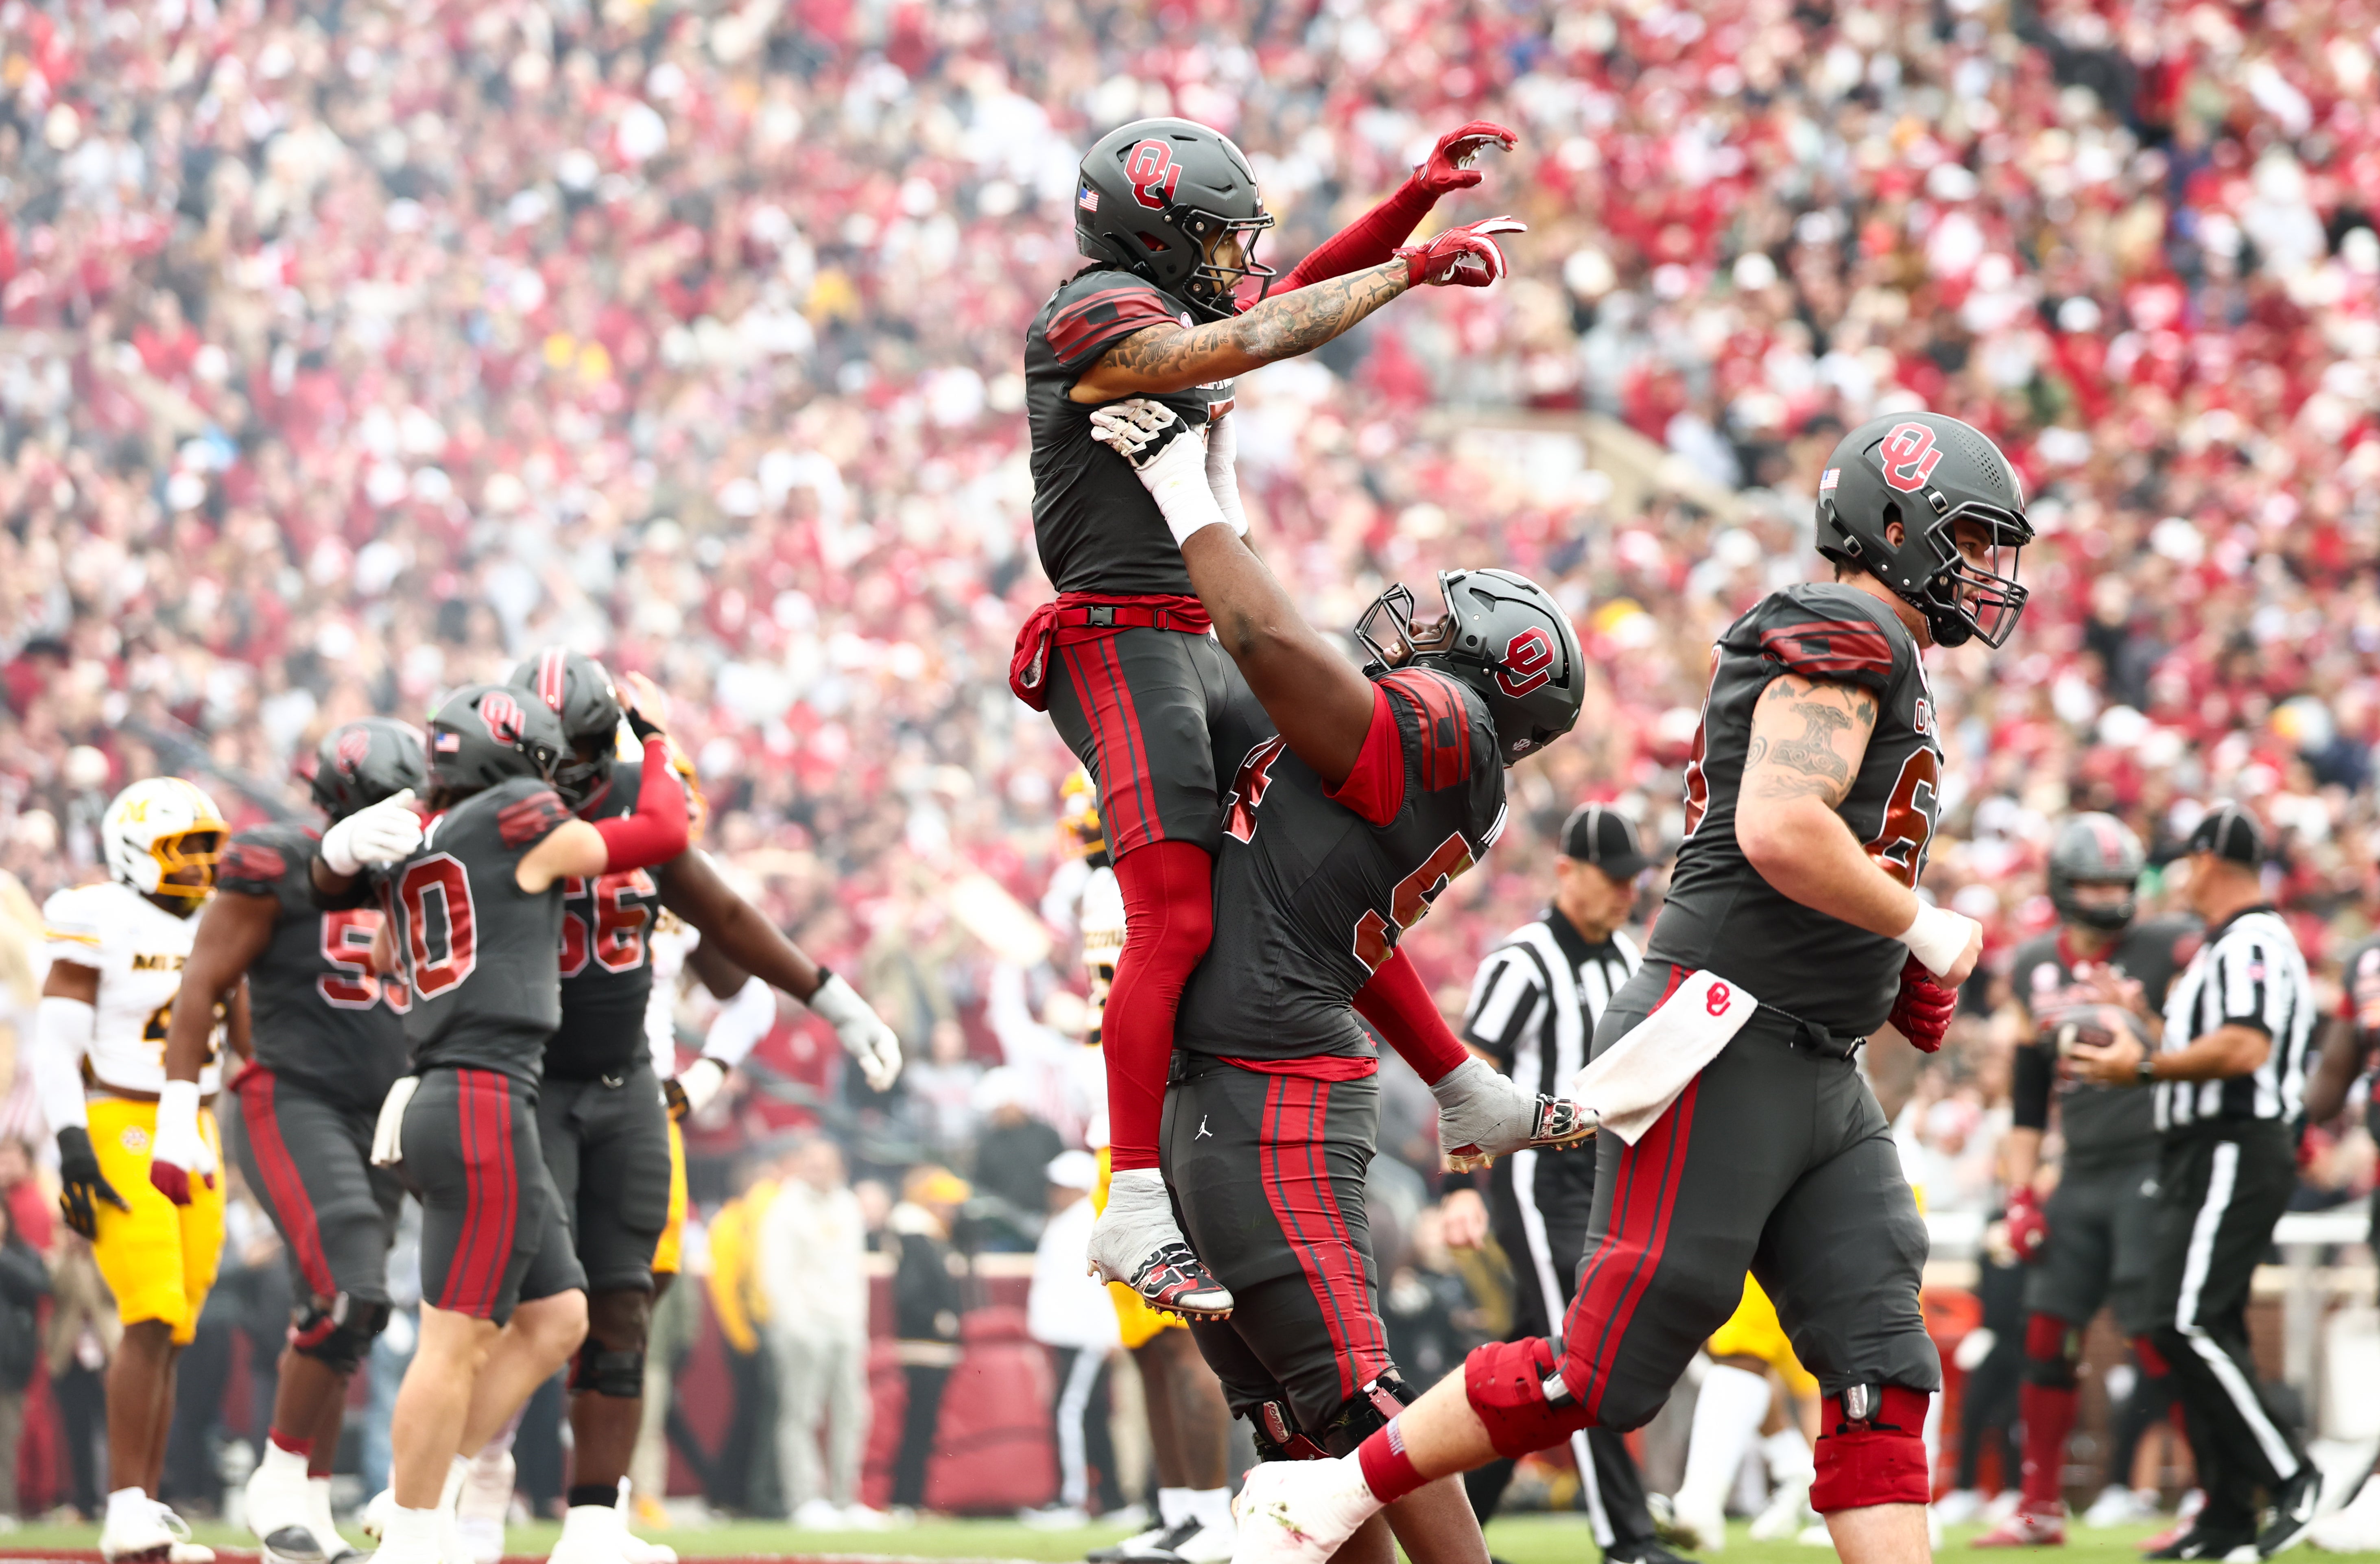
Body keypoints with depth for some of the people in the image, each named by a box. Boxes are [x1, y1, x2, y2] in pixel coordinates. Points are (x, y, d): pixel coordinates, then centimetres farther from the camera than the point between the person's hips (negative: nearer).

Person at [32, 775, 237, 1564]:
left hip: (192, 1142, 7)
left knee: (166, 1339, 6)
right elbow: (55, 1044, -11)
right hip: (117, 1137, -7)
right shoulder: (100, 927, -7)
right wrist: (72, 1143, -21)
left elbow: (250, 1045, 18)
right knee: (153, 1321, -18)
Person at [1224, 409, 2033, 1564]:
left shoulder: (1886, 672, 22)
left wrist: (1893, 970, 14)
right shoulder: (1844, 638, -10)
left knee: (1883, 1373, 0)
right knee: (1610, 1370, -7)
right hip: (1721, 1058, -10)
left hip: (1818, 1079, 10)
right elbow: (1777, 832, -25)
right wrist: (1922, 927, -13)